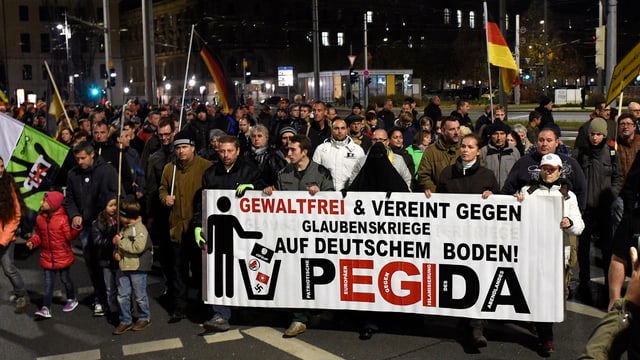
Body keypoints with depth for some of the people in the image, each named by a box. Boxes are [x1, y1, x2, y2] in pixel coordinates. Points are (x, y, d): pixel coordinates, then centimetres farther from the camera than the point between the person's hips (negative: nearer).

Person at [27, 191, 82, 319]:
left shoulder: (63, 218, -16)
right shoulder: (40, 218, 0)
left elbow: (70, 236, -15)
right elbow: (38, 235, 11)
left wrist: (75, 229, -33)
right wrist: (32, 242, -7)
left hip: (63, 257, -4)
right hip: (47, 257, 4)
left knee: (65, 279, 12)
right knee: (48, 283, 4)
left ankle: (72, 300, 34)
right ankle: (46, 308, 5)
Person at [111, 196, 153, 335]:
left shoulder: (140, 229, -15)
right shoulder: (124, 228, 12)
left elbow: (138, 247, -27)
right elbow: (118, 244, 24)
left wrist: (121, 242, -19)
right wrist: (116, 252, 1)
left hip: (137, 268, -8)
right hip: (123, 267, 8)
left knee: (140, 296, 5)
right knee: (122, 296, 9)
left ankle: (144, 318, 23)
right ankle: (125, 321, 19)